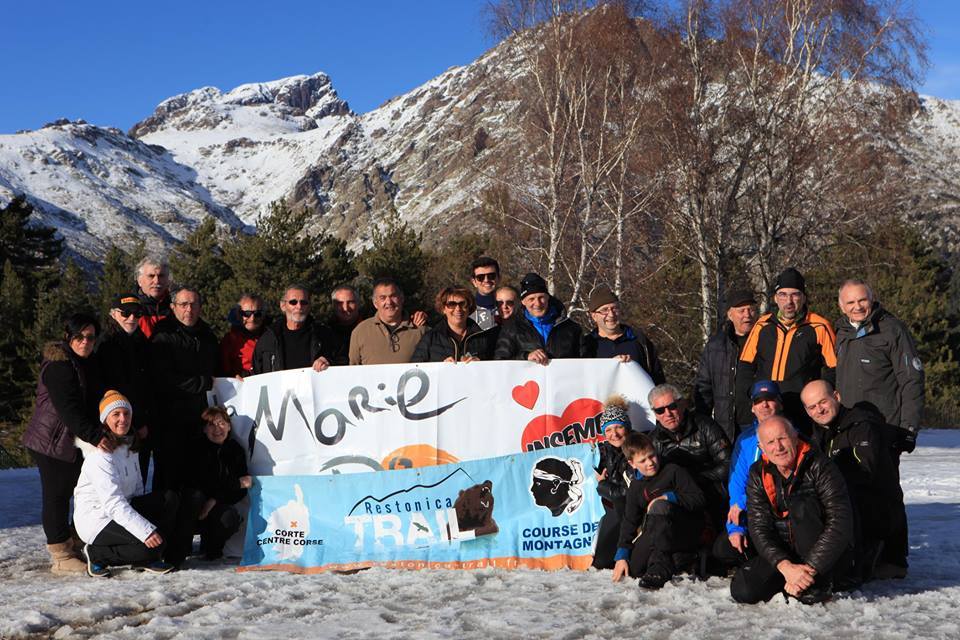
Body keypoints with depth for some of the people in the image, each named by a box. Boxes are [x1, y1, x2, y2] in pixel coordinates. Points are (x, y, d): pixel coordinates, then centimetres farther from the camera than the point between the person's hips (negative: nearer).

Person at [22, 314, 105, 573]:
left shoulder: (89, 363, 12)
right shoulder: (57, 365, -18)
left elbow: (93, 403, 19)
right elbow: (68, 407, -27)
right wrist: (94, 436, -32)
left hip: (75, 443, 9)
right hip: (52, 442, -9)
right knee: (57, 495, -2)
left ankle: (74, 546, 26)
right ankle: (61, 556, 5)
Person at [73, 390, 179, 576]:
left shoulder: (130, 445, 8)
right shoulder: (100, 455, -21)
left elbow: (138, 487, 14)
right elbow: (113, 503, -28)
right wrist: (146, 530, -34)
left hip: (124, 511, 9)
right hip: (96, 518, -9)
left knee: (170, 499, -9)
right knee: (149, 546, -26)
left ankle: (148, 558, -4)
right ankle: (97, 554, -4)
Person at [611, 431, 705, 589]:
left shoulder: (673, 471, -5)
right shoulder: (635, 488, 9)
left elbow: (698, 498, -10)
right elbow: (629, 522, 8)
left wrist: (668, 497, -22)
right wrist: (622, 556, -2)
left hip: (688, 532, -5)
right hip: (655, 533, 5)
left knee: (660, 506, -35)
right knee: (634, 569, -17)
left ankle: (660, 568, -38)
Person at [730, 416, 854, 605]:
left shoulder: (818, 466, -15)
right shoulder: (758, 476, -2)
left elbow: (841, 523, -22)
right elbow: (759, 529, -10)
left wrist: (810, 568, -29)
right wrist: (786, 567, -28)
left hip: (828, 558, -4)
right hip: (783, 554, 4)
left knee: (800, 506, -29)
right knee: (742, 590, -19)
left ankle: (819, 583, -20)